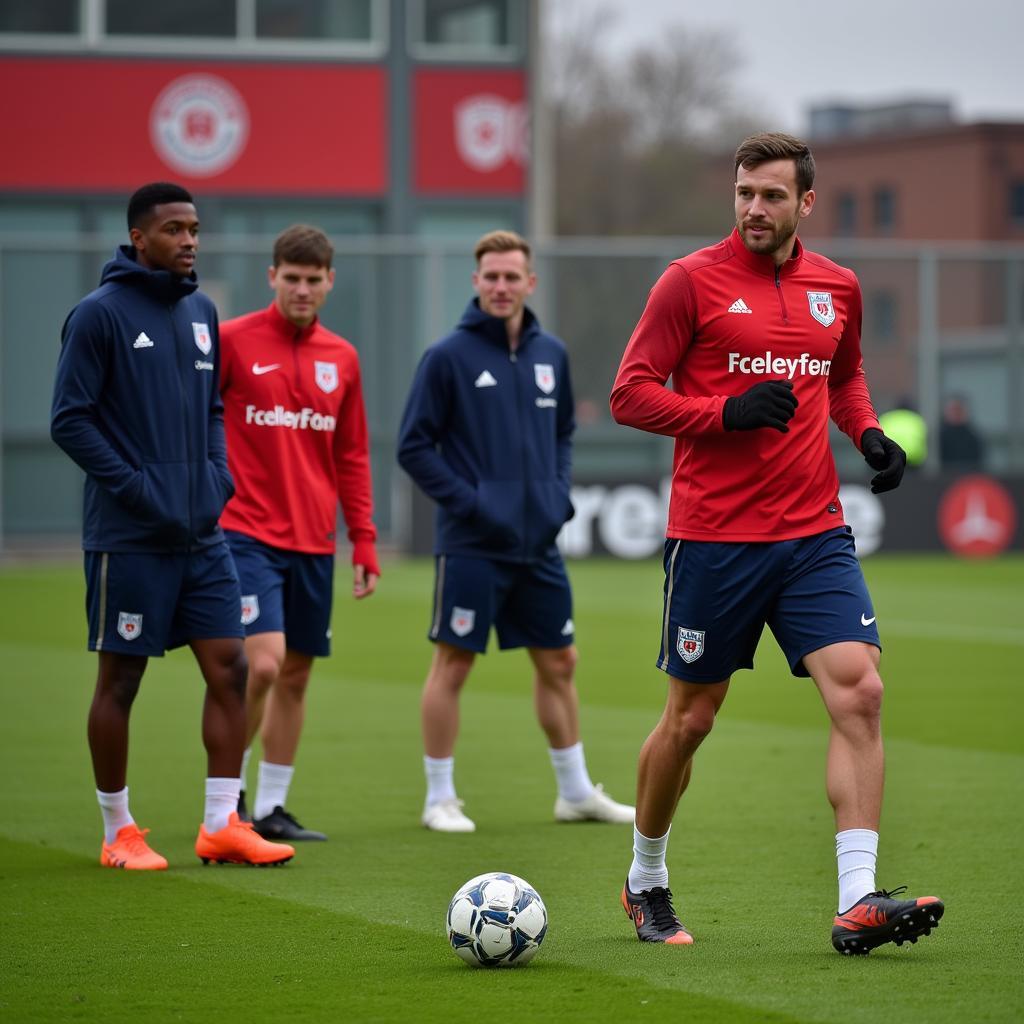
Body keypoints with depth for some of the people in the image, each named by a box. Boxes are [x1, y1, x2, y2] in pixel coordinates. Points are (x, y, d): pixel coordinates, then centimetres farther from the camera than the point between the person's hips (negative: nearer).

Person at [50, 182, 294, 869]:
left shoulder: (201, 312, 12)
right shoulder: (100, 314, -9)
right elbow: (70, 420, -11)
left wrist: (218, 476, 6)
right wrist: (138, 490, -15)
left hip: (202, 532, 6)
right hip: (129, 537, -6)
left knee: (229, 668, 1)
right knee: (120, 680, 2)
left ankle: (222, 824, 7)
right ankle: (119, 833, 13)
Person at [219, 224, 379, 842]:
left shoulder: (342, 358, 10)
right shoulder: (232, 341, -5)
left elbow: (352, 459, 15)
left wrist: (365, 542, 10)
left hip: (315, 542, 5)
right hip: (248, 533, -5)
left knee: (297, 675, 7)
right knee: (264, 663, -17)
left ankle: (273, 808, 17)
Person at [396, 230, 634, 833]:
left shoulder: (551, 355, 8)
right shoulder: (449, 357, -8)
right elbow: (414, 447, -7)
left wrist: (560, 489, 6)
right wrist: (467, 500, -14)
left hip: (539, 544, 5)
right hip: (472, 545, -5)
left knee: (559, 663, 11)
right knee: (453, 665, -1)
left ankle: (577, 791, 23)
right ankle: (440, 799, 8)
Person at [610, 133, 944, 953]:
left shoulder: (837, 287, 9)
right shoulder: (693, 281, -5)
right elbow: (631, 394, -5)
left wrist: (869, 434, 7)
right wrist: (729, 411, -18)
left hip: (815, 533, 3)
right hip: (713, 538, -3)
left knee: (860, 692, -13)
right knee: (690, 718, 7)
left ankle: (858, 902, -15)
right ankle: (646, 882, 29)